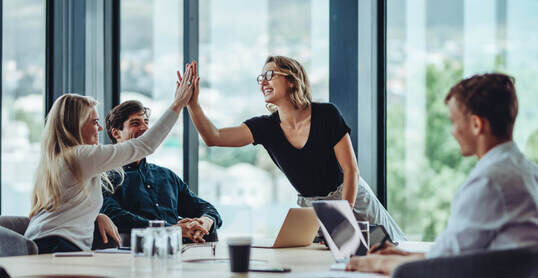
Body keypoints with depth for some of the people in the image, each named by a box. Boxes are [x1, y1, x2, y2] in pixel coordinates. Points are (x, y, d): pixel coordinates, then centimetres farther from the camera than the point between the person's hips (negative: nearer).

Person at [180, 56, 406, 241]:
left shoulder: (326, 114, -17)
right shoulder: (265, 127, -7)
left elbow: (351, 169, -15)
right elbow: (214, 138, -18)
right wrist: (192, 103, -31)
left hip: (352, 199, -3)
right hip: (310, 208, 3)